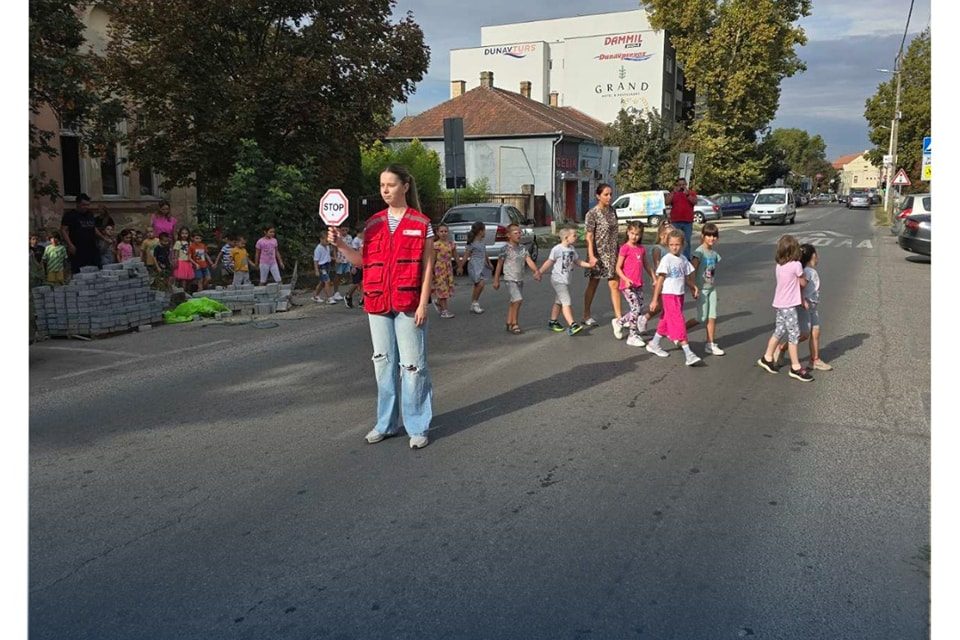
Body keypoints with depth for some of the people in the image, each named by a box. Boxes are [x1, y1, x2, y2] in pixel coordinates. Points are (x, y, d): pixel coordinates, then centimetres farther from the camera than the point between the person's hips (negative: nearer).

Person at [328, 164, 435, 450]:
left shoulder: (421, 223, -2)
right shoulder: (373, 223, 10)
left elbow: (428, 267, -4)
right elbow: (363, 260, 13)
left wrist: (423, 304, -11)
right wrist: (340, 244, -3)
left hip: (408, 304, -5)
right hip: (377, 303, 5)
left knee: (412, 365, -1)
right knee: (383, 363, 12)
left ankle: (418, 427, 9)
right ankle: (386, 423, 24)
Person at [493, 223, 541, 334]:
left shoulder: (522, 248, 8)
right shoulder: (506, 249, -8)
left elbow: (529, 261, -1)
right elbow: (499, 265, -3)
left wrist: (536, 271, -19)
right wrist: (496, 280, -2)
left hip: (520, 279, 6)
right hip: (510, 279, -6)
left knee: (514, 302, 12)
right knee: (517, 300, -15)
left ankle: (509, 323, 22)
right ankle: (514, 324, -5)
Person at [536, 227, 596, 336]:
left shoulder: (572, 249, 10)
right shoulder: (557, 249, -15)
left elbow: (578, 261, 13)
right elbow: (549, 262, -11)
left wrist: (588, 264, -1)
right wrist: (539, 272, -14)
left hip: (566, 280, 9)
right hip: (558, 280, -9)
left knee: (559, 302, 18)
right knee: (566, 302, -15)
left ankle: (552, 322, 31)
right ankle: (572, 325, -19)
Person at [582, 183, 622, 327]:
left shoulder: (612, 210, 7)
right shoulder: (592, 214, -11)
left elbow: (615, 232, 14)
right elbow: (589, 236, -14)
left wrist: (619, 250, 12)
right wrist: (591, 255, -21)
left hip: (612, 253, 5)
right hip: (599, 253, -5)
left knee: (615, 284, 1)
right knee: (593, 284, 7)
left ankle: (618, 316, 5)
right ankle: (586, 316, 20)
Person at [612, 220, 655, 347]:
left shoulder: (642, 249, 11)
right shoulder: (625, 248, -7)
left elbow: (647, 266, 21)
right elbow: (618, 268, -8)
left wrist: (655, 278, 18)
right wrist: (626, 279, -21)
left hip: (638, 284, 7)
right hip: (628, 285, -7)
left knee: (639, 309, 8)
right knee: (636, 308, -10)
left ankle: (618, 322, 28)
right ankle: (633, 336, 1)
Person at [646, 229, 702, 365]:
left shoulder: (683, 259, 8)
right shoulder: (666, 259, -11)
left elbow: (686, 278, 16)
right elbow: (660, 280, -12)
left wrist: (694, 287, -1)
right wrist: (655, 300, -13)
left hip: (679, 294, 7)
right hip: (668, 294, -7)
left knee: (667, 321, 15)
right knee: (678, 322, -9)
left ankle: (653, 344, 31)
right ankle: (688, 354, -12)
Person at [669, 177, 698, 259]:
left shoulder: (691, 192, 9)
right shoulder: (673, 193, 10)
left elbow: (695, 202, -7)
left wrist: (687, 194, -15)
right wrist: (674, 192, -11)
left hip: (688, 222, 0)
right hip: (675, 222, 0)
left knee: (687, 241, 2)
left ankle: (687, 258, 7)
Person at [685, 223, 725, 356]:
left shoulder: (714, 253, 7)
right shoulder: (699, 252, -13)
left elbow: (713, 271, 14)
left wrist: (714, 284, 9)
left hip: (712, 288, 6)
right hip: (701, 289, -6)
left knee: (712, 317, 4)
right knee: (701, 318, -3)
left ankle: (710, 345, 10)